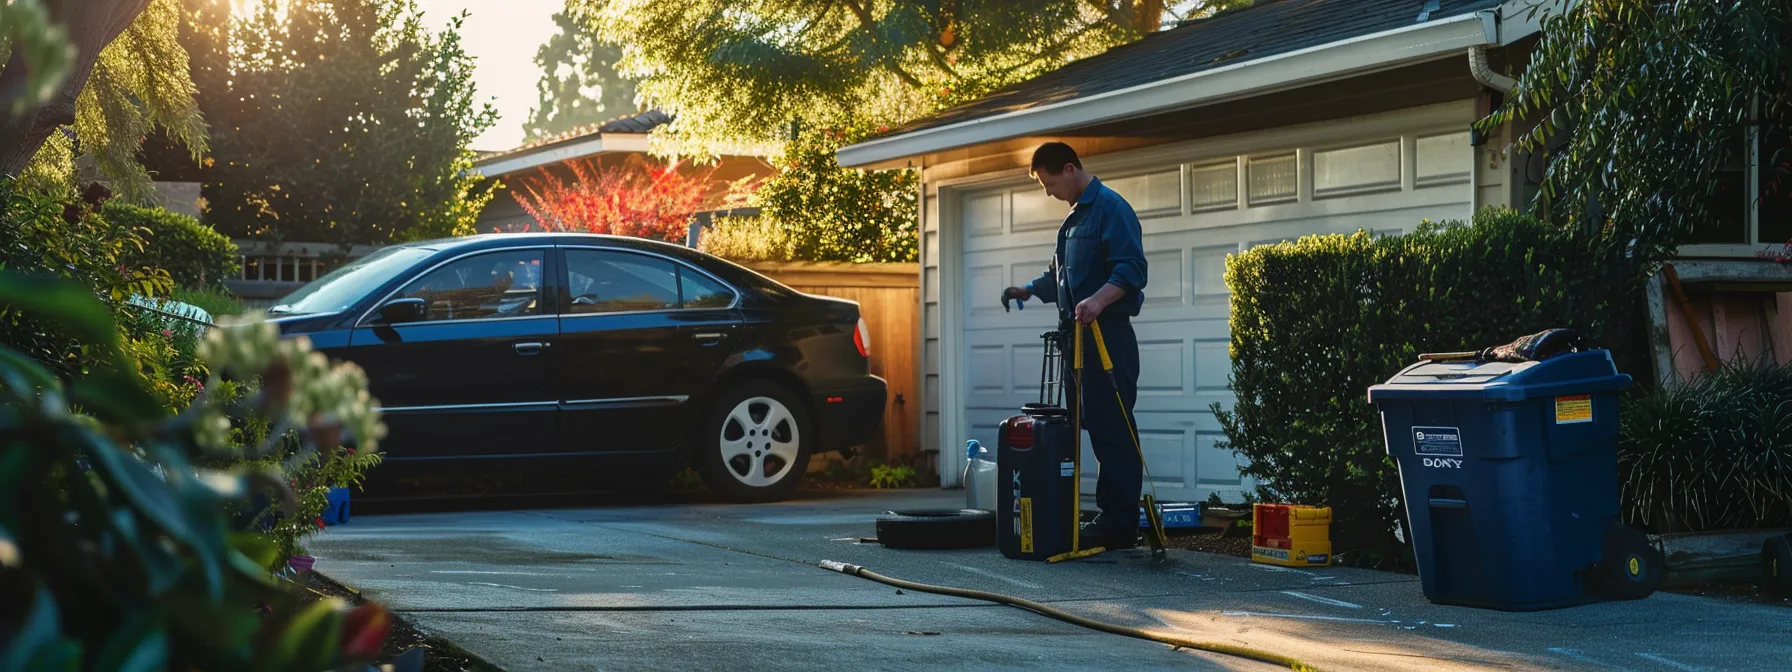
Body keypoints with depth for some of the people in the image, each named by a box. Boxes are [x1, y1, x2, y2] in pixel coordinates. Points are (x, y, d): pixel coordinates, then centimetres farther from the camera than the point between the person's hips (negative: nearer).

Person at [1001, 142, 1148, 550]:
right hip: (1078, 334, 10)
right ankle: (1111, 517, 13)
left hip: (1107, 333, -10)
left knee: (1112, 431, -10)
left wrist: (1098, 300, -34)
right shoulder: (1074, 218, 21)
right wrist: (1028, 291, 13)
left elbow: (1132, 269, -20)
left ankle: (1120, 525, -8)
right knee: (1089, 428, 9)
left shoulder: (1111, 208, -9)